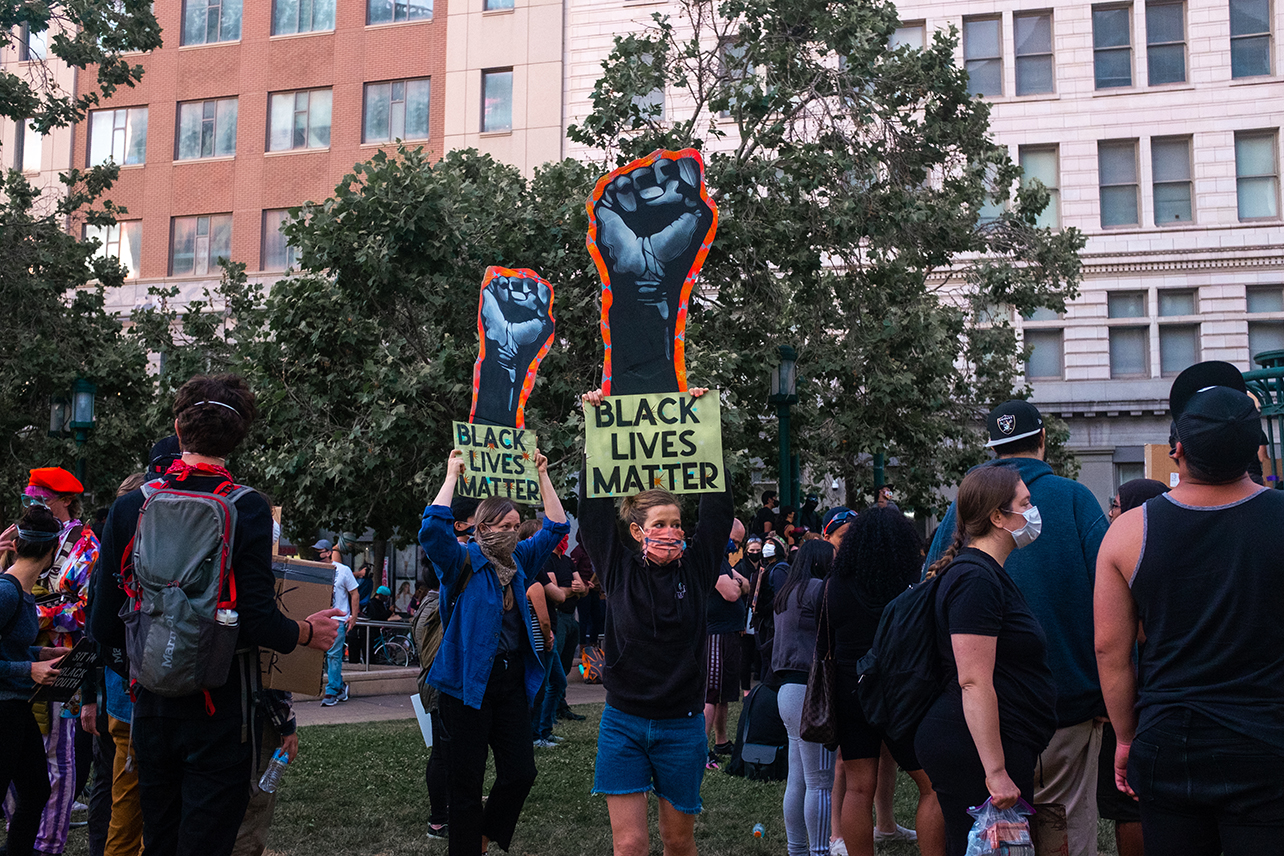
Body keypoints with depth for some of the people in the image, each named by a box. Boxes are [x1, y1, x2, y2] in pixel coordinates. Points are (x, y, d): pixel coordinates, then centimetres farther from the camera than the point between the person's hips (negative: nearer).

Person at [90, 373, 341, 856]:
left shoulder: (130, 506, -3)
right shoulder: (246, 508, -14)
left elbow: (103, 626, -1)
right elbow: (258, 620, -19)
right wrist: (307, 632, 1)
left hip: (150, 703, 4)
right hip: (220, 704, -4)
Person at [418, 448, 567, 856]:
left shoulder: (520, 561, 12)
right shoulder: (462, 561, -5)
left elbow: (556, 527, 16)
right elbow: (432, 530, -23)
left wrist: (542, 476, 10)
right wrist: (452, 476, -16)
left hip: (512, 681, 6)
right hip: (469, 681, -6)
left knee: (521, 772, 7)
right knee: (467, 780, 1)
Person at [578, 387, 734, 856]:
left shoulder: (695, 568, 0)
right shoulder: (619, 567, -2)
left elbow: (719, 505, -3)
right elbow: (593, 507, -5)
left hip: (681, 725, 1)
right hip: (623, 724, -1)